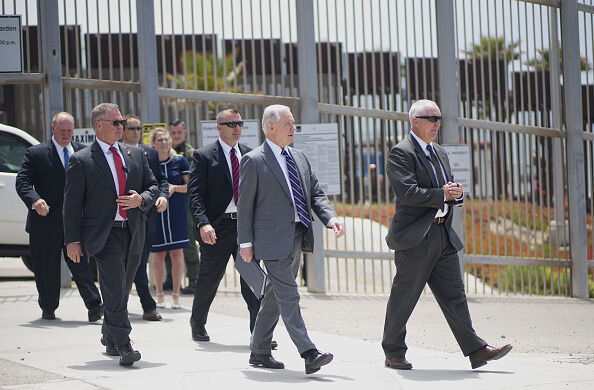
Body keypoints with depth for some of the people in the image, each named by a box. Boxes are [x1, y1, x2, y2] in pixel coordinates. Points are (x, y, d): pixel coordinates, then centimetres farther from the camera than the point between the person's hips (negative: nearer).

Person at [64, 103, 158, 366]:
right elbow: (72, 204, -3)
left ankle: (109, 337, 31)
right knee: (115, 290, -13)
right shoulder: (81, 161, -2)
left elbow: (153, 187, 18)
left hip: (133, 233, 5)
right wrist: (73, 240, -8)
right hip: (104, 234, -5)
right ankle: (124, 346, -16)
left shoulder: (136, 155, 13)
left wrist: (141, 199, -6)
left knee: (122, 289, 12)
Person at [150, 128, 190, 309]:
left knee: (177, 252, -2)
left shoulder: (179, 161, 3)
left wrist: (174, 187, -12)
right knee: (158, 254, 2)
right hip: (155, 212, 0)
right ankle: (159, 295, 12)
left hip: (177, 212, 0)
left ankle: (176, 295, 4)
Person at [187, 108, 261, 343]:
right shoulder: (204, 156, -3)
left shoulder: (249, 155, 11)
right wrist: (203, 223, -22)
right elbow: (194, 194, -9)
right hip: (217, 227, -3)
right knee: (209, 279, 7)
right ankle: (197, 323, 30)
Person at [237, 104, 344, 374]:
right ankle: (309, 354, -21)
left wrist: (331, 218, -4)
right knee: (288, 296, -12)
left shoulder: (299, 158, 16)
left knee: (275, 295, 14)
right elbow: (244, 204, -5)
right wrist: (246, 242, -8)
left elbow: (316, 193, 15)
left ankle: (259, 352, 23)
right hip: (274, 239, -8)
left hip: (298, 238, 8)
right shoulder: (254, 161, -5)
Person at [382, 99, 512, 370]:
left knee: (454, 295, 3)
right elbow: (407, 192, -20)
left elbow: (448, 191, 23)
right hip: (415, 237, -8)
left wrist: (456, 193, -1)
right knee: (403, 297, 1)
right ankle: (393, 353, 12)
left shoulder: (439, 153, 20)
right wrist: (441, 195, -16)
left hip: (443, 236, 8)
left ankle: (476, 350, -2)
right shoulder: (401, 153, -8)